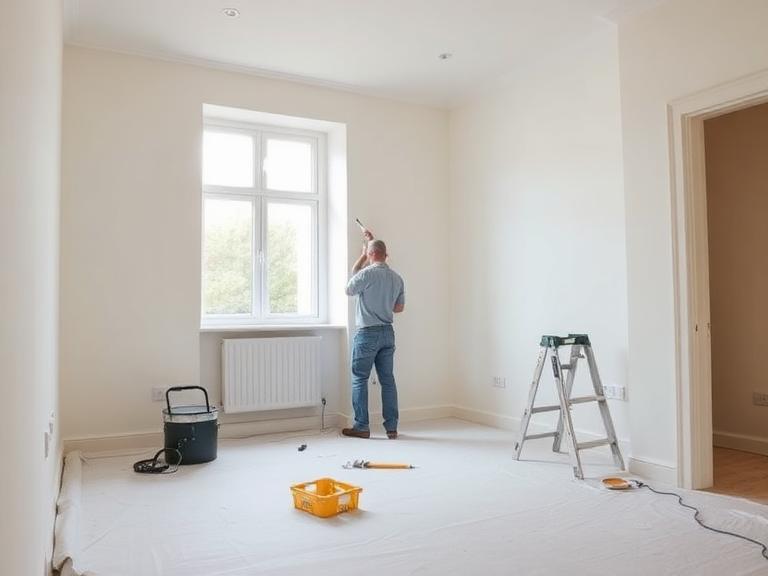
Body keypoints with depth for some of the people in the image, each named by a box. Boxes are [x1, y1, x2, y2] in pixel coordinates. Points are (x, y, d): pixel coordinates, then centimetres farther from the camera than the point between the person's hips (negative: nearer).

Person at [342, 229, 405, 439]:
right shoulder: (397, 278, 8)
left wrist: (362, 258, 10)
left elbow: (349, 290, 5)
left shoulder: (367, 273, -13)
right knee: (387, 379, 8)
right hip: (388, 333, 6)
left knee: (359, 379, 3)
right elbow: (400, 307, 15)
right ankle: (391, 427, 11)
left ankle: (361, 427, 6)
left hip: (368, 333, -6)